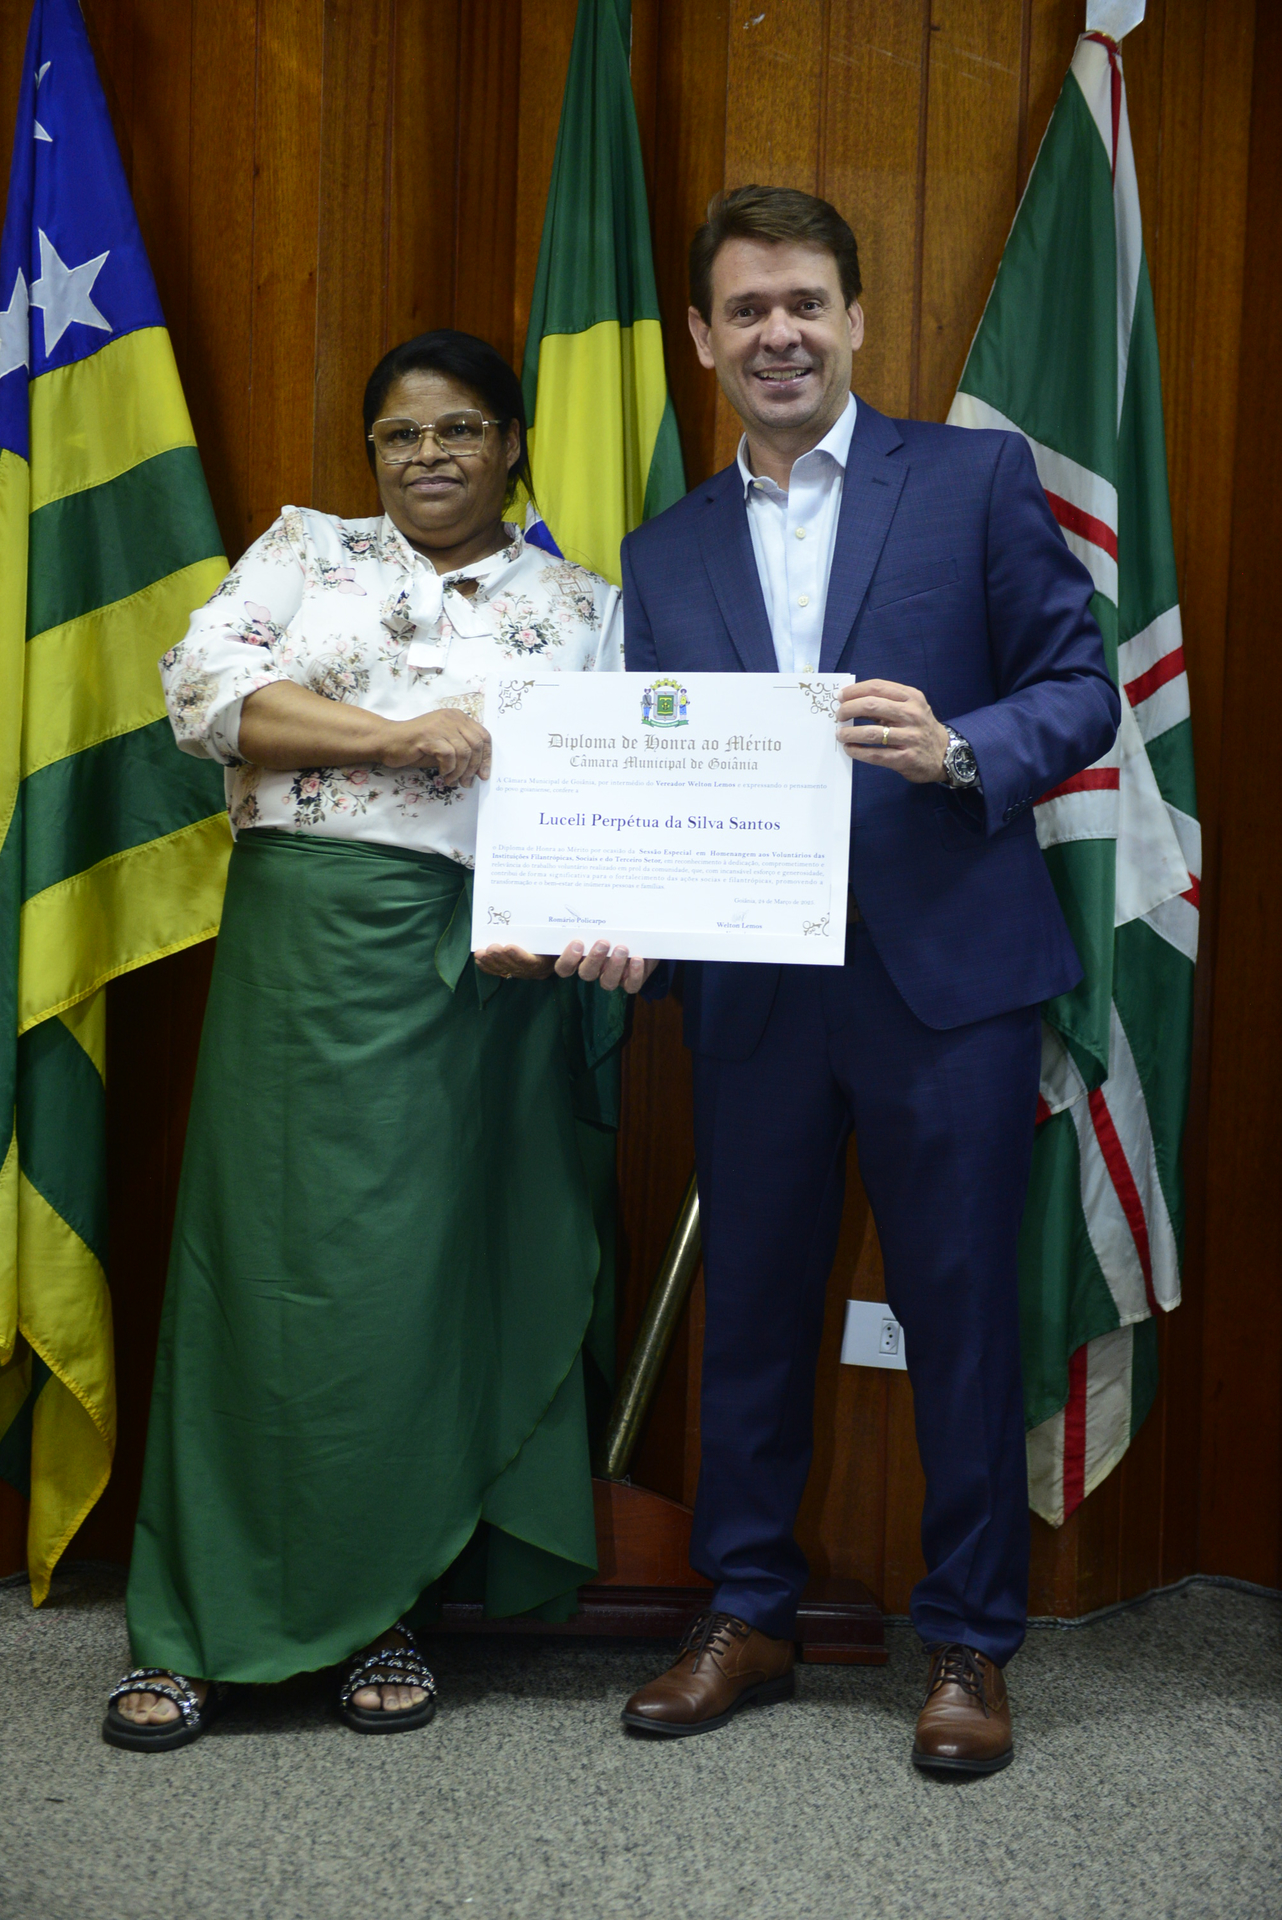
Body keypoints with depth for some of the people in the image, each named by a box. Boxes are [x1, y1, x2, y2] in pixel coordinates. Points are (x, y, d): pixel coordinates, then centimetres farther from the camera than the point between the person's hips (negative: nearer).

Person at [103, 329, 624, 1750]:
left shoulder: (581, 607, 15)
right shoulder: (304, 550, 15)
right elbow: (205, 684, 0)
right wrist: (402, 737, -8)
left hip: (481, 972, 0)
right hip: (304, 941, 0)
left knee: (434, 1283, 2)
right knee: (268, 1266, 0)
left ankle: (384, 1612, 17)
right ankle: (195, 1629, 10)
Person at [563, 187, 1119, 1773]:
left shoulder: (978, 479, 3)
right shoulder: (664, 551, 14)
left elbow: (1079, 688, 0)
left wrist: (960, 749, -20)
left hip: (945, 971, -3)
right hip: (752, 983, 4)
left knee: (961, 1311, 4)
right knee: (750, 1310, 12)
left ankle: (968, 1644, 20)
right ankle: (746, 1615, 28)